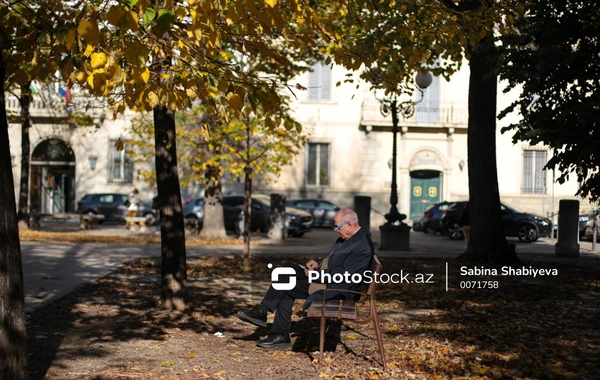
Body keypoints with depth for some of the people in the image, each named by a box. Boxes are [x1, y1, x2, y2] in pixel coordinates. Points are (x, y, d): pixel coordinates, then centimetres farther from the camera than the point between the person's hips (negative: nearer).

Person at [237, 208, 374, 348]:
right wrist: (318, 264, 4)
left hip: (336, 288, -10)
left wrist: (314, 274, -18)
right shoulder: (347, 237, 8)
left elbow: (342, 275, -25)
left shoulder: (363, 247, -22)